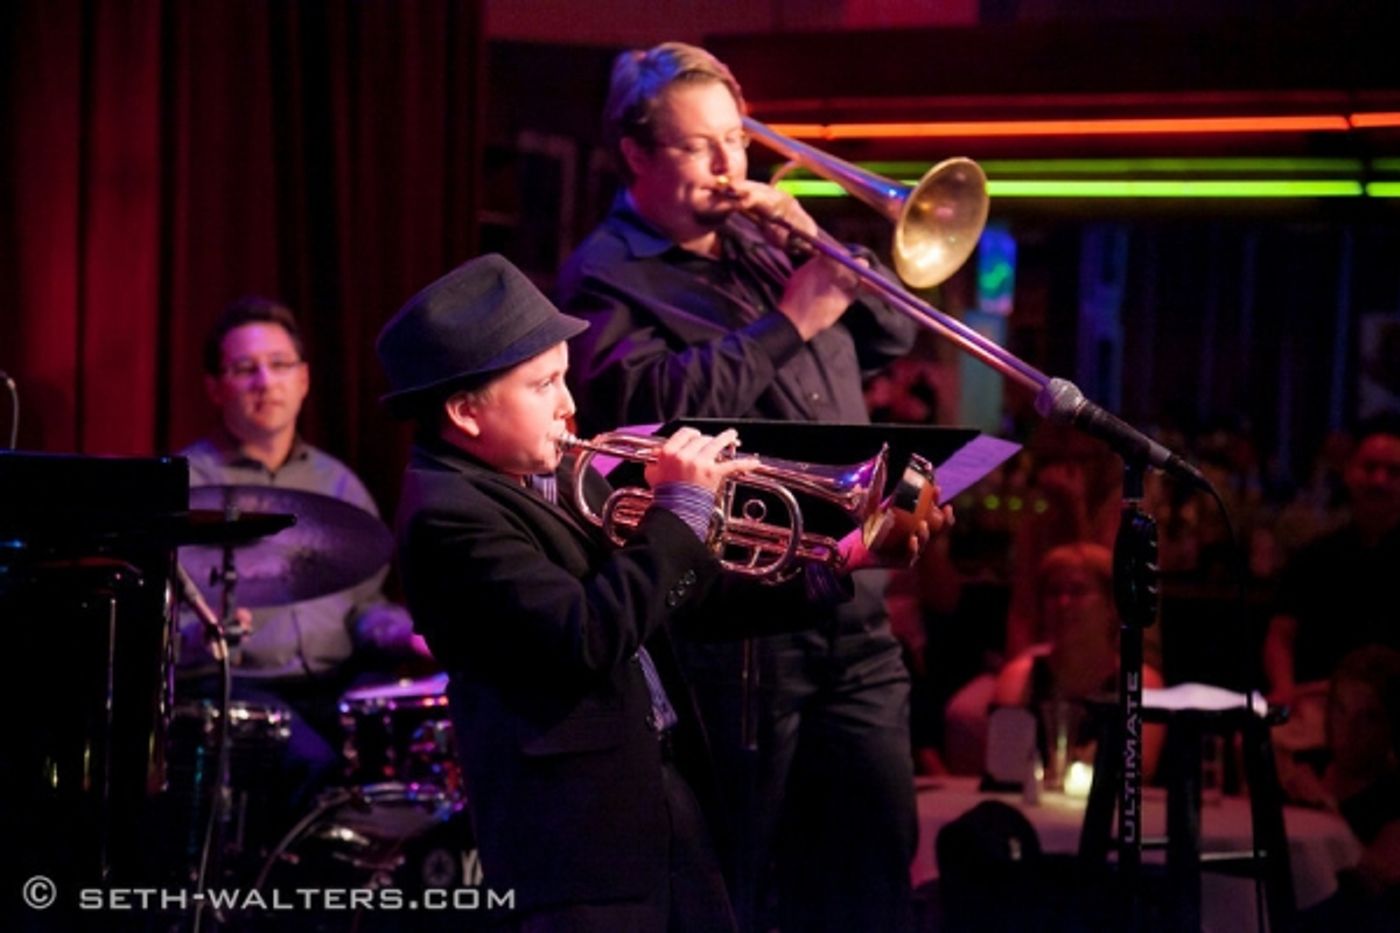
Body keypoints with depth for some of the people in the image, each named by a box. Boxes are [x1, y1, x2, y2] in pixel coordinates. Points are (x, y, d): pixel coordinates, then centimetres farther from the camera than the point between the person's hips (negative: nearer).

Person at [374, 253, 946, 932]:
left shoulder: (560, 479, 11)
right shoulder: (447, 517, -17)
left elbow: (687, 595, 18)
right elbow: (588, 638, -28)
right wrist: (678, 511, -18)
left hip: (672, 796, 9)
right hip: (580, 836, -9)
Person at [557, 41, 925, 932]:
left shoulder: (759, 241, 16)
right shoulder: (605, 279, -5)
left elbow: (893, 338, 15)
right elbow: (660, 405, -22)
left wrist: (821, 252, -1)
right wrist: (790, 319, -20)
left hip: (853, 613, 7)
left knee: (877, 856, 13)